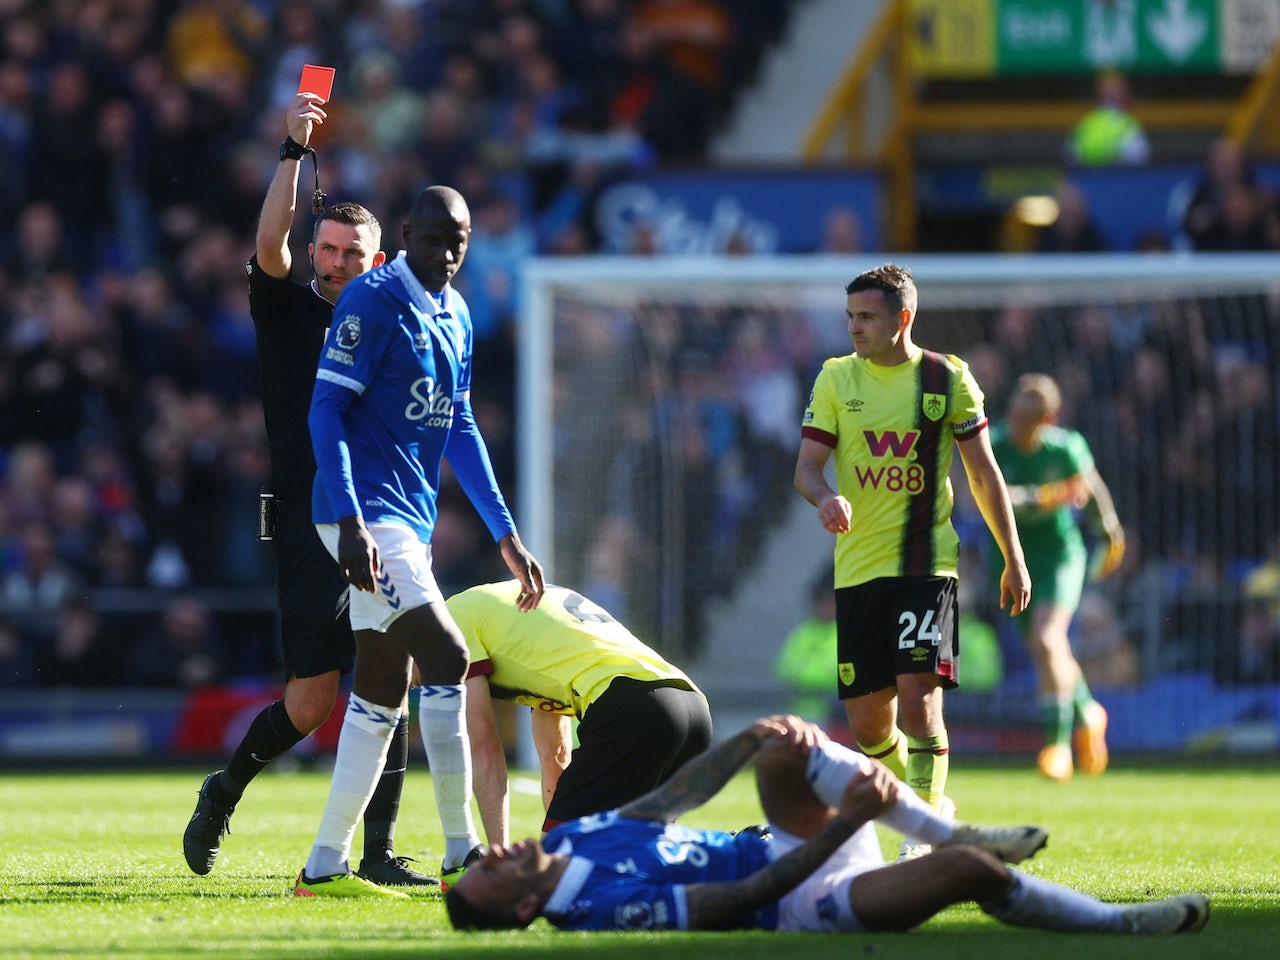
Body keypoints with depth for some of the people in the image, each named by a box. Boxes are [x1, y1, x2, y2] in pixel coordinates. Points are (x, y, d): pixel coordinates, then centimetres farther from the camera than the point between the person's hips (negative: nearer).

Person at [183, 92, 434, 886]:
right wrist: (295, 151, -22)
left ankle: (378, 851, 1)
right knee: (314, 699, -7)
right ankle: (225, 791, 18)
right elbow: (270, 242, -14)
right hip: (309, 526, -4)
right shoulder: (288, 312, 5)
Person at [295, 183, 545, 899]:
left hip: (411, 522, 9)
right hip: (368, 514, -9)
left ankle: (326, 866, 12)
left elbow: (459, 428, 19)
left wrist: (506, 535, 15)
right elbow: (327, 411, -16)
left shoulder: (455, 315, 14)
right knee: (446, 659, -15)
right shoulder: (374, 302, -12)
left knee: (381, 694, 9)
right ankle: (463, 854, -12)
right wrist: (351, 522, -24)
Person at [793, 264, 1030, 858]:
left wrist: (1014, 560, 9)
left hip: (926, 562, -3)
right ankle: (928, 806, 27)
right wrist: (825, 497, -23)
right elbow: (806, 466, 1)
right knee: (866, 720, 3)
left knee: (919, 694, -18)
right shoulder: (836, 379, 6)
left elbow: (983, 473, 8)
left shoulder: (947, 378, 2)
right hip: (857, 565, 3)